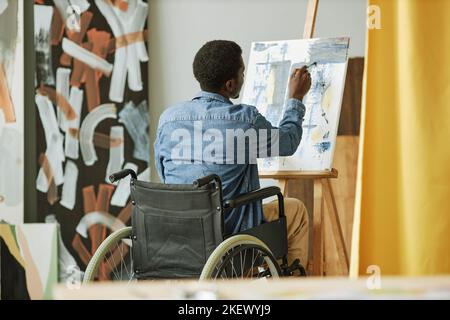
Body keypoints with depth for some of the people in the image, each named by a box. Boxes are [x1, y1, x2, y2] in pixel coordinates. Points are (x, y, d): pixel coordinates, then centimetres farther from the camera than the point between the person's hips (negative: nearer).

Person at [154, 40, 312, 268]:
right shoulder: (246, 120, -17)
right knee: (295, 210, 21)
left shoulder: (167, 118, -4)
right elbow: (287, 143, 3)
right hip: (231, 232, -6)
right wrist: (296, 98, 20)